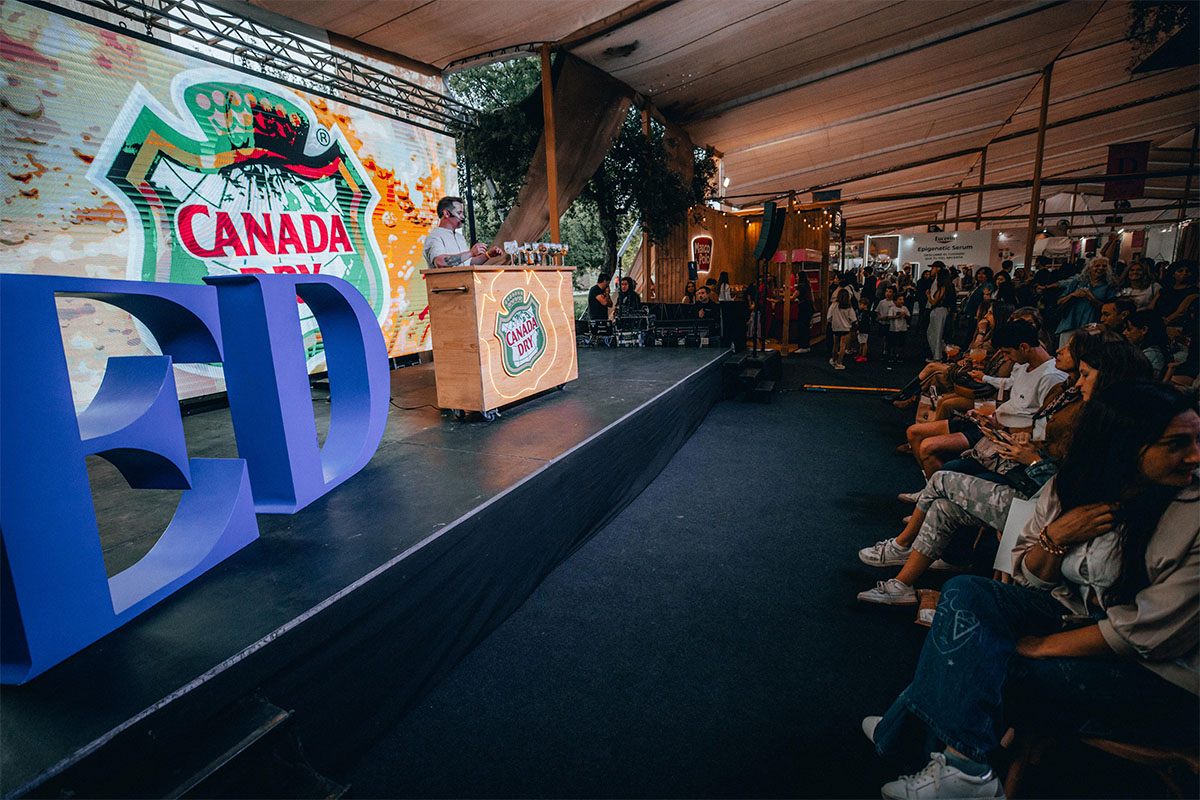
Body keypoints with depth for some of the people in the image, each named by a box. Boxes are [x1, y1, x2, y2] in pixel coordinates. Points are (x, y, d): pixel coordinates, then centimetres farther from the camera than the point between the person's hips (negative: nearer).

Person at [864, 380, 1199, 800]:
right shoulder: (1067, 487, -4)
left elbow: (1148, 632, -18)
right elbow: (1029, 577, 3)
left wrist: (1039, 646, -17)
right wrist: (1056, 536, -17)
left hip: (1156, 673, -6)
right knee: (965, 592, -17)